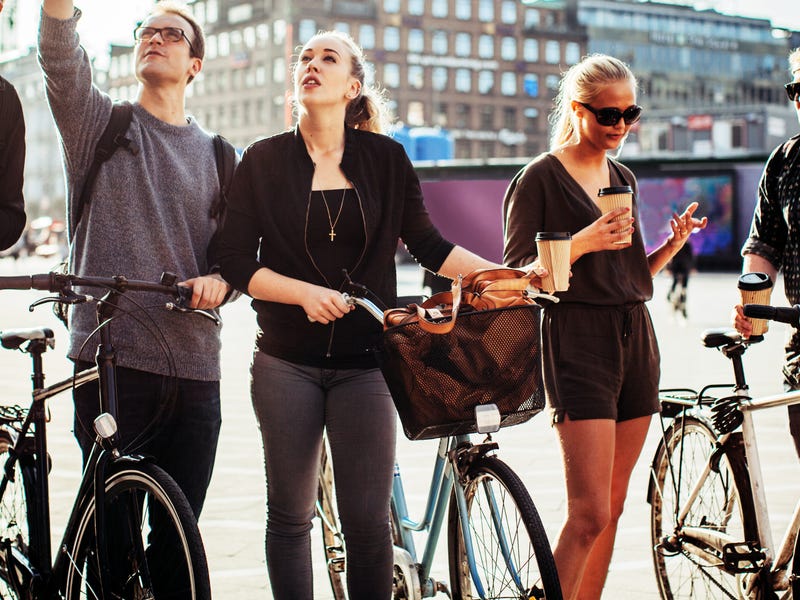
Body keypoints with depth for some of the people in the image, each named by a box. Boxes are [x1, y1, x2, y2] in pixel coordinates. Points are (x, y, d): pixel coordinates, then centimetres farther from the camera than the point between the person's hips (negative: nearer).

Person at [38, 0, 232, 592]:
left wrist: (219, 281, -8)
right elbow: (61, 58, -10)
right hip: (111, 358, -2)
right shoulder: (99, 123, 9)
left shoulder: (216, 154, 16)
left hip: (193, 365, 3)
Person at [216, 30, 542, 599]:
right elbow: (238, 263, 0)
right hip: (288, 363, 0)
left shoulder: (386, 158, 4)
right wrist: (306, 292, -15)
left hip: (364, 362, 0)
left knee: (369, 521, -2)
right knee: (290, 515, 6)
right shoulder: (264, 161, 2)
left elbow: (429, 246, 9)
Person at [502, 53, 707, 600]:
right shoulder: (540, 178, -3)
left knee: (612, 506, 8)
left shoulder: (623, 178, 17)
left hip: (635, 339, 7)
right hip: (578, 343, -7)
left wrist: (674, 243, 3)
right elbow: (518, 274, -8)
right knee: (590, 513, -14)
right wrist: (583, 242, -20)